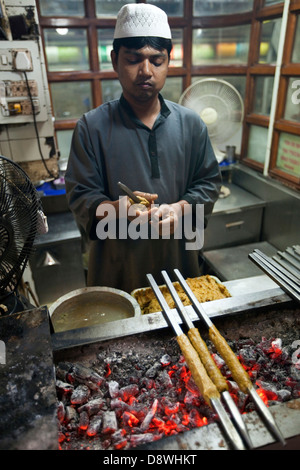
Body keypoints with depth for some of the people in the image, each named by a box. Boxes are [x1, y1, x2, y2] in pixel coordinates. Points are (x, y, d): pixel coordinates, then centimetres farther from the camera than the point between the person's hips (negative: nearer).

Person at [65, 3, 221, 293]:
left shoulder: (190, 124, 1)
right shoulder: (91, 127, -7)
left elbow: (209, 182, 5)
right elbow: (80, 195, -7)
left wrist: (181, 207, -16)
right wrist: (114, 208, -29)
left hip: (178, 258, 3)